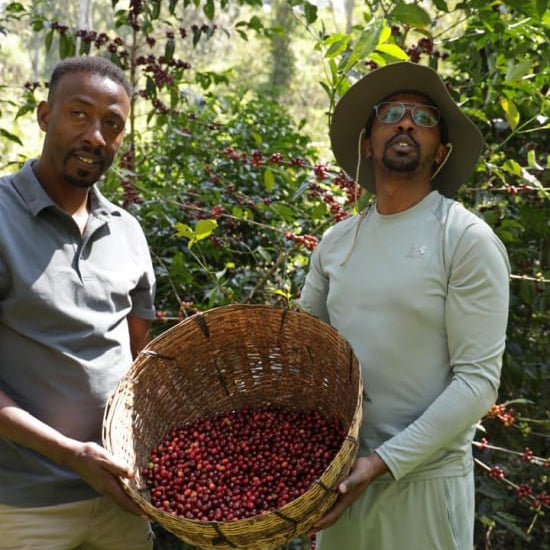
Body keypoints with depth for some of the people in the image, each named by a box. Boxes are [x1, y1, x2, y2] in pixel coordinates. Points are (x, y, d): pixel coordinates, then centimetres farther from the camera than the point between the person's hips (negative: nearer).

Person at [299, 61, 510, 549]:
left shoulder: (467, 239, -11)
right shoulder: (336, 241, 4)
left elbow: (478, 380, -15)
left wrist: (385, 461, -20)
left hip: (422, 478, -4)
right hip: (341, 471, 5)